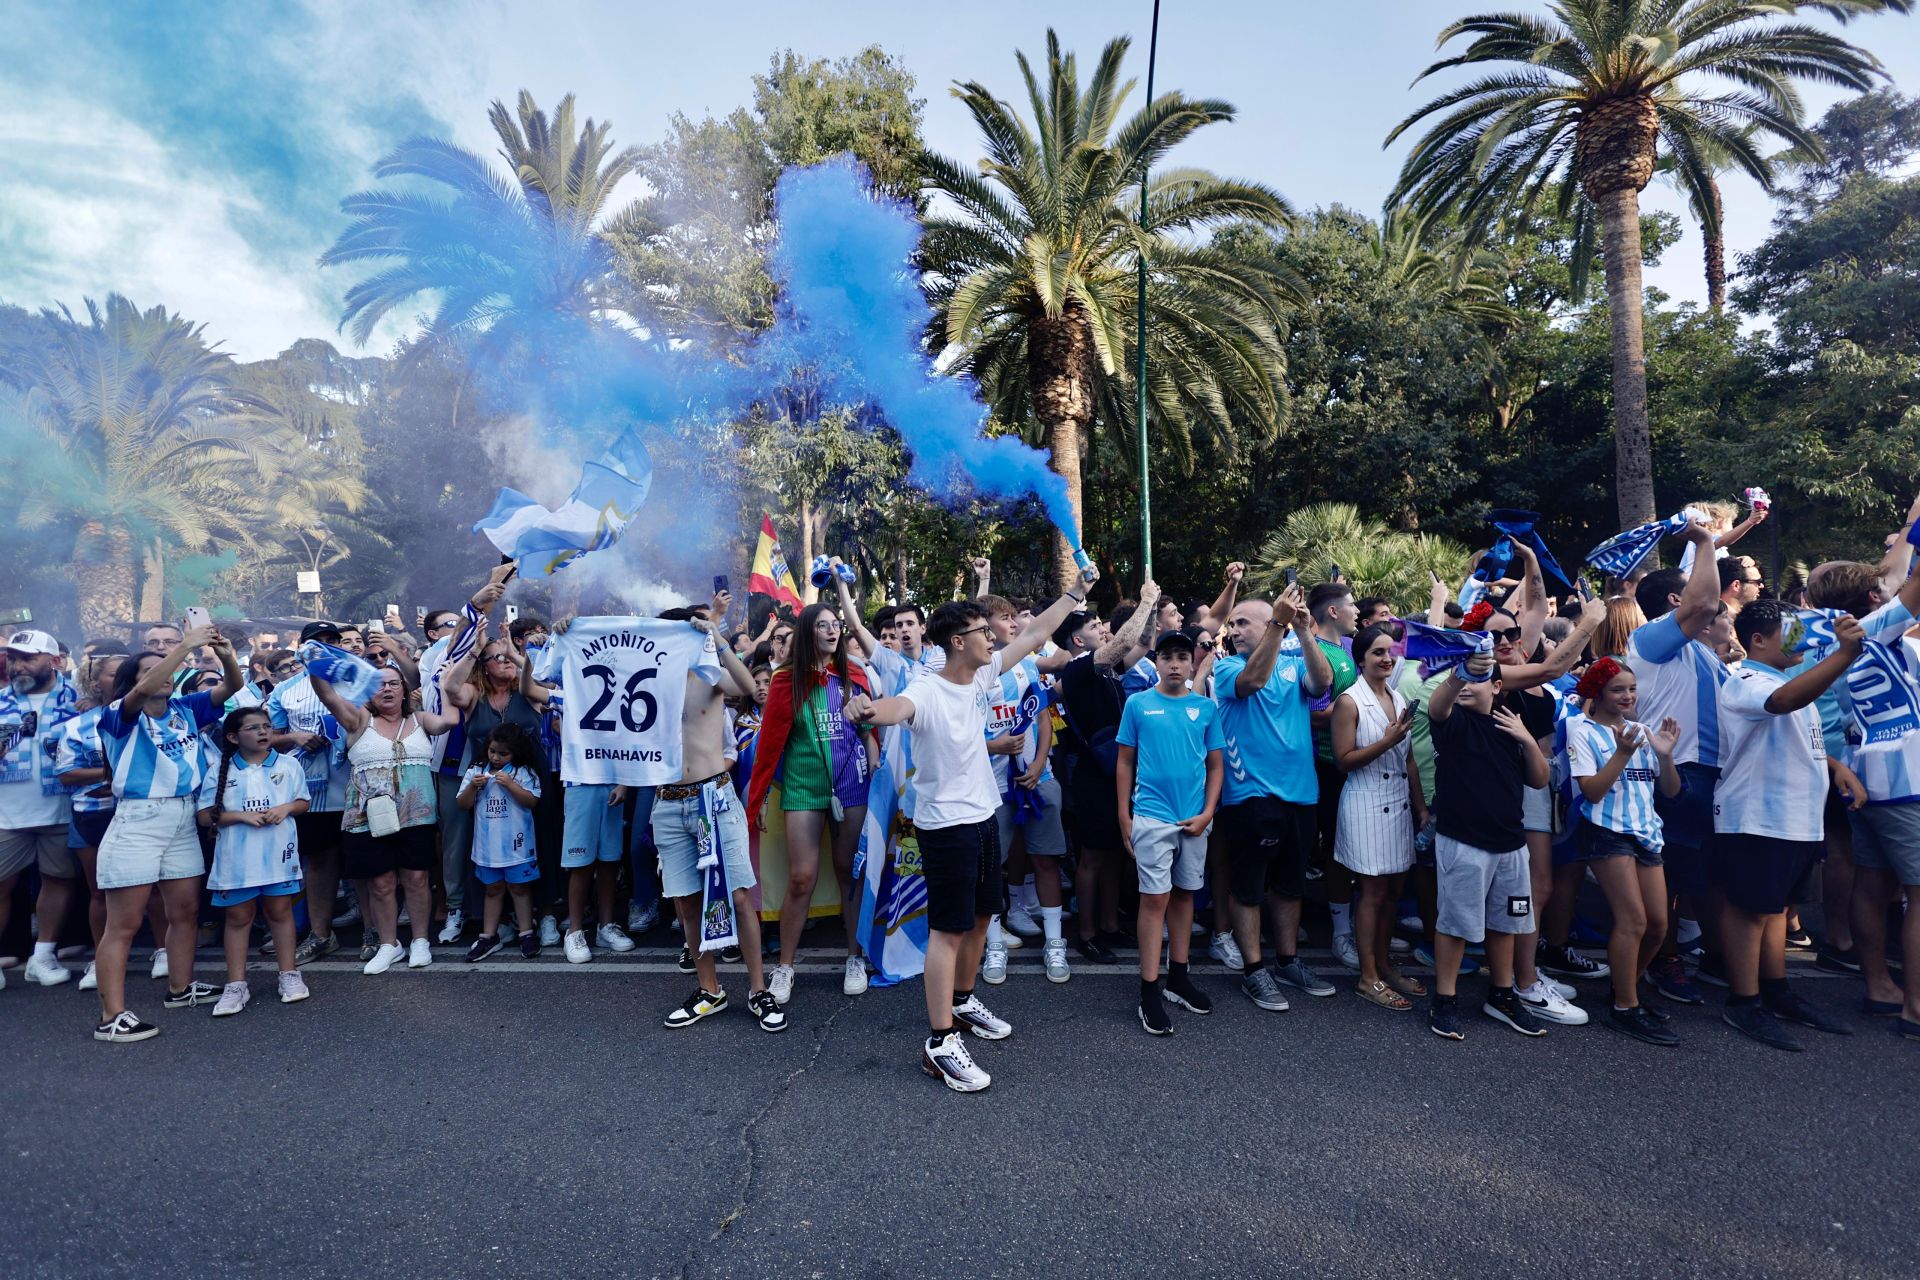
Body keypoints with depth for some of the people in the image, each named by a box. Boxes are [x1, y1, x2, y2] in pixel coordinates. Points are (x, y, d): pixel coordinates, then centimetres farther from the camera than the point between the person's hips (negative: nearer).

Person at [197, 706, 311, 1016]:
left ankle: (289, 975, 18)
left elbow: (303, 802, 9)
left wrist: (286, 807, -13)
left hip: (278, 854, 1)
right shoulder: (220, 772, -1)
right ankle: (236, 984, 15)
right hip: (237, 858, 0)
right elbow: (206, 816, -2)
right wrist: (241, 815, -16)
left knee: (280, 911, 9)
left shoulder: (288, 765, 2)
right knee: (238, 917, 7)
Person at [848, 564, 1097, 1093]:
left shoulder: (983, 675, 2)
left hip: (983, 817, 8)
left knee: (980, 915, 19)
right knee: (949, 928, -3)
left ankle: (962, 1001, 39)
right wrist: (867, 709, -69)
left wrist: (1077, 591, 13)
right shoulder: (927, 690, -22)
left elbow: (1034, 634, 10)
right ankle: (939, 1042, 6)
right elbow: (897, 708, -46)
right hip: (945, 825, -8)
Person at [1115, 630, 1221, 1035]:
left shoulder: (1206, 707, 4)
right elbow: (1125, 762, 2)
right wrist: (1124, 816, -1)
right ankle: (1150, 991, 5)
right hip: (1151, 816, -3)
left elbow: (1216, 764, 7)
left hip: (1195, 818, 3)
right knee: (1155, 898, -2)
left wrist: (1207, 812, -3)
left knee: (1184, 894, 14)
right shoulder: (1138, 704, -1)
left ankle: (1178, 977, 27)